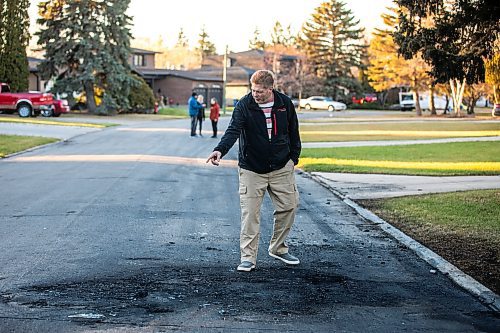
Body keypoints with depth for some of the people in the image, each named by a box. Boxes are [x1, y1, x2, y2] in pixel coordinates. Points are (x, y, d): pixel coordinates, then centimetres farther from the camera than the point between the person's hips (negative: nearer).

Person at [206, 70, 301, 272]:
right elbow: (233, 130, -24)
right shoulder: (244, 105, -11)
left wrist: (293, 158, 9)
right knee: (250, 213, -6)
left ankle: (278, 248, 27)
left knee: (289, 206, 7)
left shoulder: (285, 104, -2)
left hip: (281, 168, 3)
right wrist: (220, 149, -40)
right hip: (251, 169, -3)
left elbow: (293, 132, 11)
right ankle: (248, 257, 3)